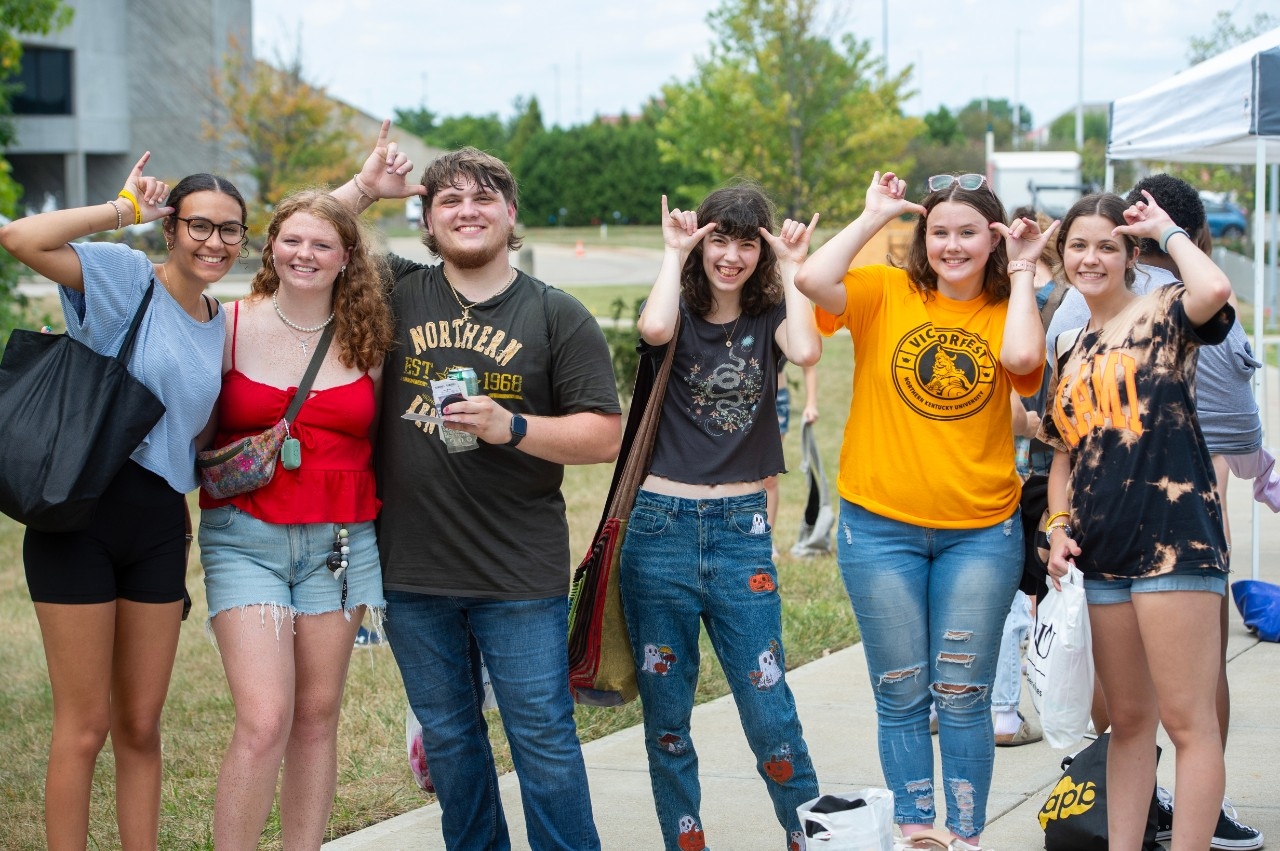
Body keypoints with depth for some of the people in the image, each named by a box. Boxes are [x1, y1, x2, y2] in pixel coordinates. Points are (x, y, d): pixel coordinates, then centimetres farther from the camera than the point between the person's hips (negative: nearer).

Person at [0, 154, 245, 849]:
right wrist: (122, 209, -13)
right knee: (84, 728, -1)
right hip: (84, 512, -6)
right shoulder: (125, 277, -6)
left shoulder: (218, 327, 14)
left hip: (159, 524, 6)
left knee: (140, 728, 12)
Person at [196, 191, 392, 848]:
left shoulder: (367, 340, 6)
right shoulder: (232, 326, 0)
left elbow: (381, 442, 13)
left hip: (339, 541, 3)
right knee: (265, 722, -14)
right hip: (245, 539, -3)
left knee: (317, 715, 6)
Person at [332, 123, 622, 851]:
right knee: (448, 739, 14)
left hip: (521, 577, -3)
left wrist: (510, 427, -17)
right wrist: (364, 189, 2)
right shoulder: (397, 293, 6)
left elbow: (605, 435, -3)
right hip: (412, 571, 3)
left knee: (544, 738, 0)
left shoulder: (558, 316, 0)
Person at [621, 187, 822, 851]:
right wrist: (674, 254, -9)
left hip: (742, 532, 0)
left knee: (769, 711, -2)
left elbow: (806, 351, -17)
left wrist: (791, 268, -8)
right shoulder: (679, 312, 3)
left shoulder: (768, 319, 6)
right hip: (662, 529, 0)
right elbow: (653, 330, -22)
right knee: (665, 714, 7)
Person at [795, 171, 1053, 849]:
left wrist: (1021, 274, -6)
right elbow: (812, 280, -18)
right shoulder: (886, 293, 0)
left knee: (963, 698, 4)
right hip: (882, 526, 0)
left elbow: (1021, 360, -18)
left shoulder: (1008, 311, 4)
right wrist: (872, 217, -7)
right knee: (901, 697, 7)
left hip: (980, 532, 0)